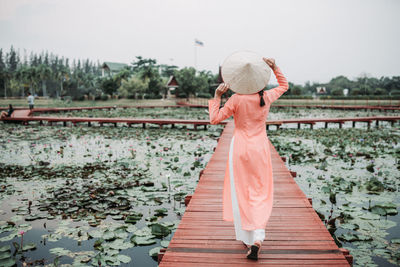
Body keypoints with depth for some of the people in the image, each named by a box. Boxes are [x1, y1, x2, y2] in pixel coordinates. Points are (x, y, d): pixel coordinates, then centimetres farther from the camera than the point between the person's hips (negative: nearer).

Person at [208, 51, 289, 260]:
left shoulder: (236, 100, -13)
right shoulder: (267, 97, -3)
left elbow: (214, 119, -9)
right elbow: (284, 86, 18)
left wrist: (217, 96, -5)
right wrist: (275, 67, 9)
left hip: (240, 148, -2)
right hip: (260, 149, 2)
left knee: (240, 194, 10)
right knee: (261, 194, 9)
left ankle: (246, 238, 18)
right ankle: (258, 237, -6)